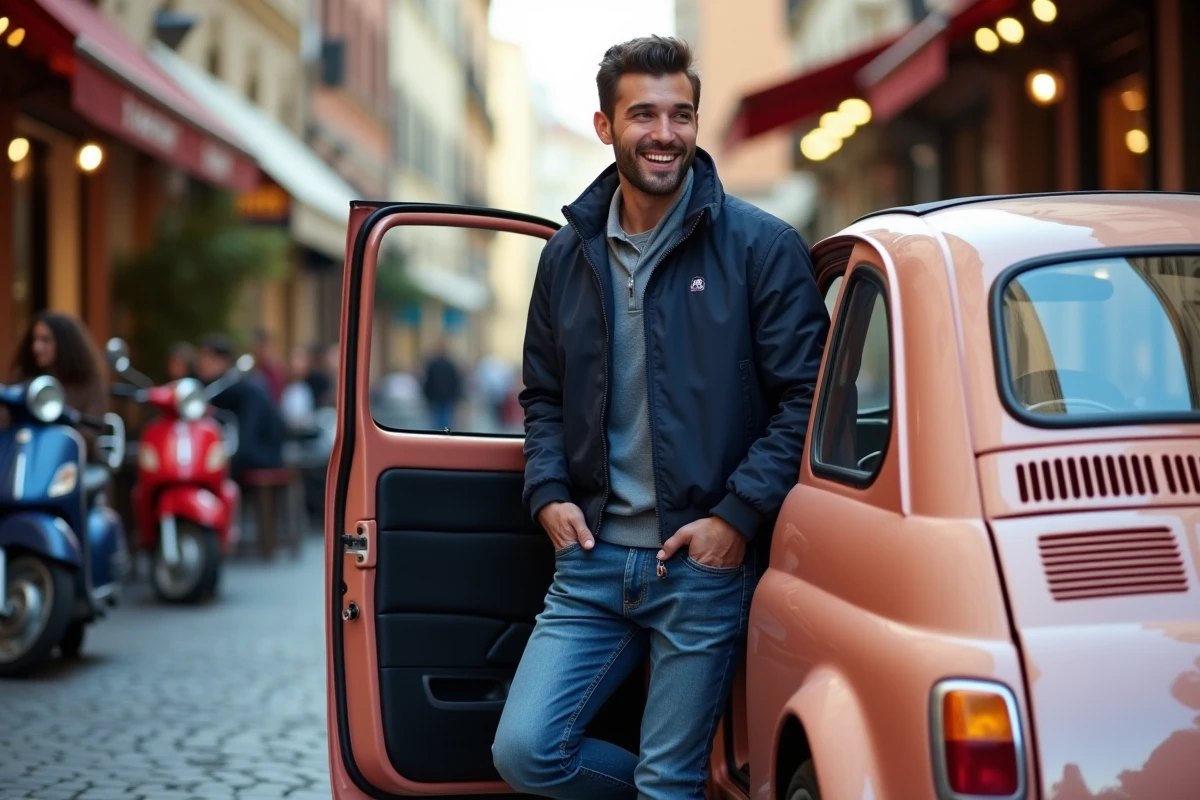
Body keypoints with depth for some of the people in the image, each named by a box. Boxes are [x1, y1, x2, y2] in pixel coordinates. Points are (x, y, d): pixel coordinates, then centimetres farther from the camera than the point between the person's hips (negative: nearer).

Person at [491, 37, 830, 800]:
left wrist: (738, 516, -13)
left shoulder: (763, 247, -4)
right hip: (593, 557, 4)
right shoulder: (569, 254, 10)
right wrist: (549, 494, 3)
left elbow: (803, 399, -6)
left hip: (705, 565, -4)